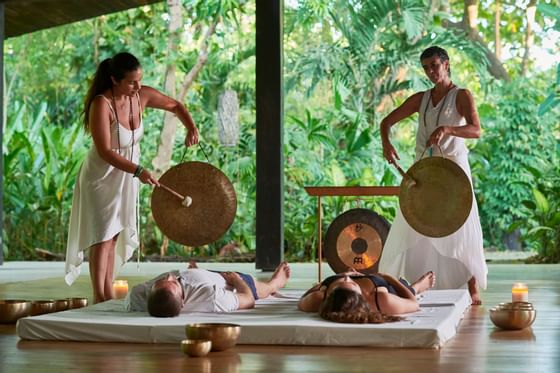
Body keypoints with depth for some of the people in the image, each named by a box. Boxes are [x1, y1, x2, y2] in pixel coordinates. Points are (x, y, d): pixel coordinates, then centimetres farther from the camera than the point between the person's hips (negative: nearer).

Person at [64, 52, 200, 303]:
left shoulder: (142, 95, -9)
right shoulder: (102, 104, -26)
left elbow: (175, 106, 8)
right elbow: (105, 151, -28)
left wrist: (191, 128, -11)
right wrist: (138, 171, -36)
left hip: (125, 176, 6)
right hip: (102, 177, -6)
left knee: (114, 236, 11)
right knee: (103, 237, -5)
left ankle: (108, 295, 17)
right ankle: (99, 297, 0)